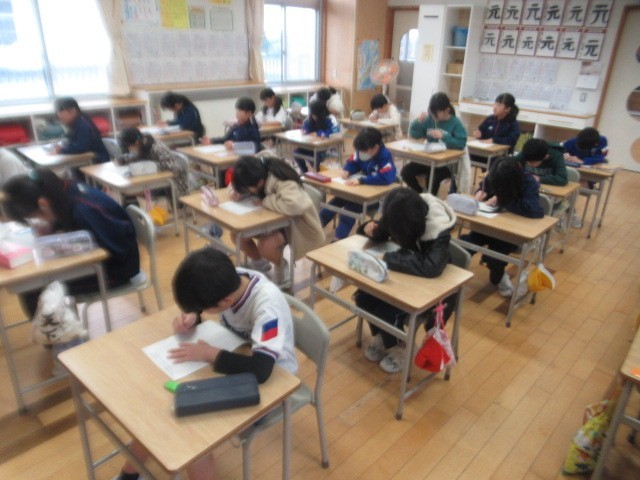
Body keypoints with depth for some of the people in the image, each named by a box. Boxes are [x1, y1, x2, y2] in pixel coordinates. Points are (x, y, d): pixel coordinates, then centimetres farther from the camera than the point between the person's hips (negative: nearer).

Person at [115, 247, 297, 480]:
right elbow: (198, 304, 5)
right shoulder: (229, 279, -16)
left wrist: (209, 354, -31)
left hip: (270, 381, -6)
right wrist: (190, 317, -16)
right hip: (236, 358, 7)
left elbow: (260, 370, -41)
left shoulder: (267, 305, -35)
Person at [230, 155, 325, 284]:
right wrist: (235, 191, -16)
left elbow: (296, 204, -51)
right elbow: (239, 183, 9)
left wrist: (265, 201, -36)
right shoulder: (255, 175, -12)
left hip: (293, 223, -7)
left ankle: (283, 268, 4)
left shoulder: (281, 182, -33)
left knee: (265, 245, -31)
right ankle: (259, 263, 19)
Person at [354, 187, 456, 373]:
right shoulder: (400, 215, -15)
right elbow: (382, 233, 5)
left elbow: (431, 267, -45)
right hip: (405, 274, 6)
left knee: (387, 309, -25)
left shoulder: (438, 229, -32)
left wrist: (388, 259, -39)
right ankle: (381, 336, 12)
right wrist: (371, 229, -20)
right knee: (363, 296, -14)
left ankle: (397, 347, 6)